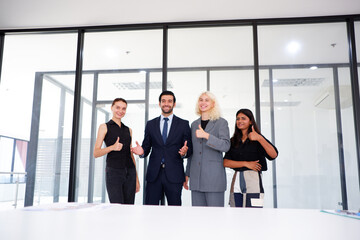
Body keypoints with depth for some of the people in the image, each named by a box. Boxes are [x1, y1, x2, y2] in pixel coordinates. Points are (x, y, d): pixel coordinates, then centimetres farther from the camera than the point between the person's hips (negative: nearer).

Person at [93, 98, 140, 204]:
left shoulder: (128, 130, 17)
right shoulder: (104, 127, 4)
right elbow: (96, 153, -3)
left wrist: (137, 179, 14)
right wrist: (112, 147, -21)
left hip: (130, 173, 5)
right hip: (113, 172, -4)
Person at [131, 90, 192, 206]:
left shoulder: (183, 124, 7)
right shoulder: (150, 124, 12)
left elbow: (190, 148, 5)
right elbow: (146, 147, 13)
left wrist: (185, 152, -17)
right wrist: (142, 151, -10)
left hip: (174, 175, -1)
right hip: (154, 174, 2)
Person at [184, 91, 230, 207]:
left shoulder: (221, 122, 0)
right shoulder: (194, 124, 15)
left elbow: (226, 146, -13)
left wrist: (206, 135, -23)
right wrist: (187, 174, 17)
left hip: (214, 175, -4)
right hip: (196, 177, 5)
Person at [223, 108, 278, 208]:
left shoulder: (258, 139, 6)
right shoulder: (233, 141, 15)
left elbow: (274, 155, -11)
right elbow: (225, 162, 4)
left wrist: (259, 138, -24)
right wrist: (246, 163, -8)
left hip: (253, 180, -3)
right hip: (236, 180, 4)